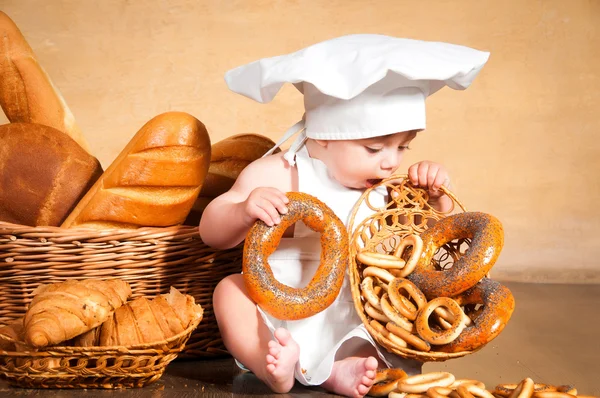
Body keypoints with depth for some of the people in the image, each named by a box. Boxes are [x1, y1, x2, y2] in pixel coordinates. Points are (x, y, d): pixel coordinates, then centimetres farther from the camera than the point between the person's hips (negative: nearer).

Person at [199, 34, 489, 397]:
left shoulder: (385, 188, 3)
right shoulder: (277, 176, -9)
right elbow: (211, 233, -10)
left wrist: (438, 196, -6)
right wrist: (244, 211, -32)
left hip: (358, 326, 4)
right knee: (230, 290, -25)